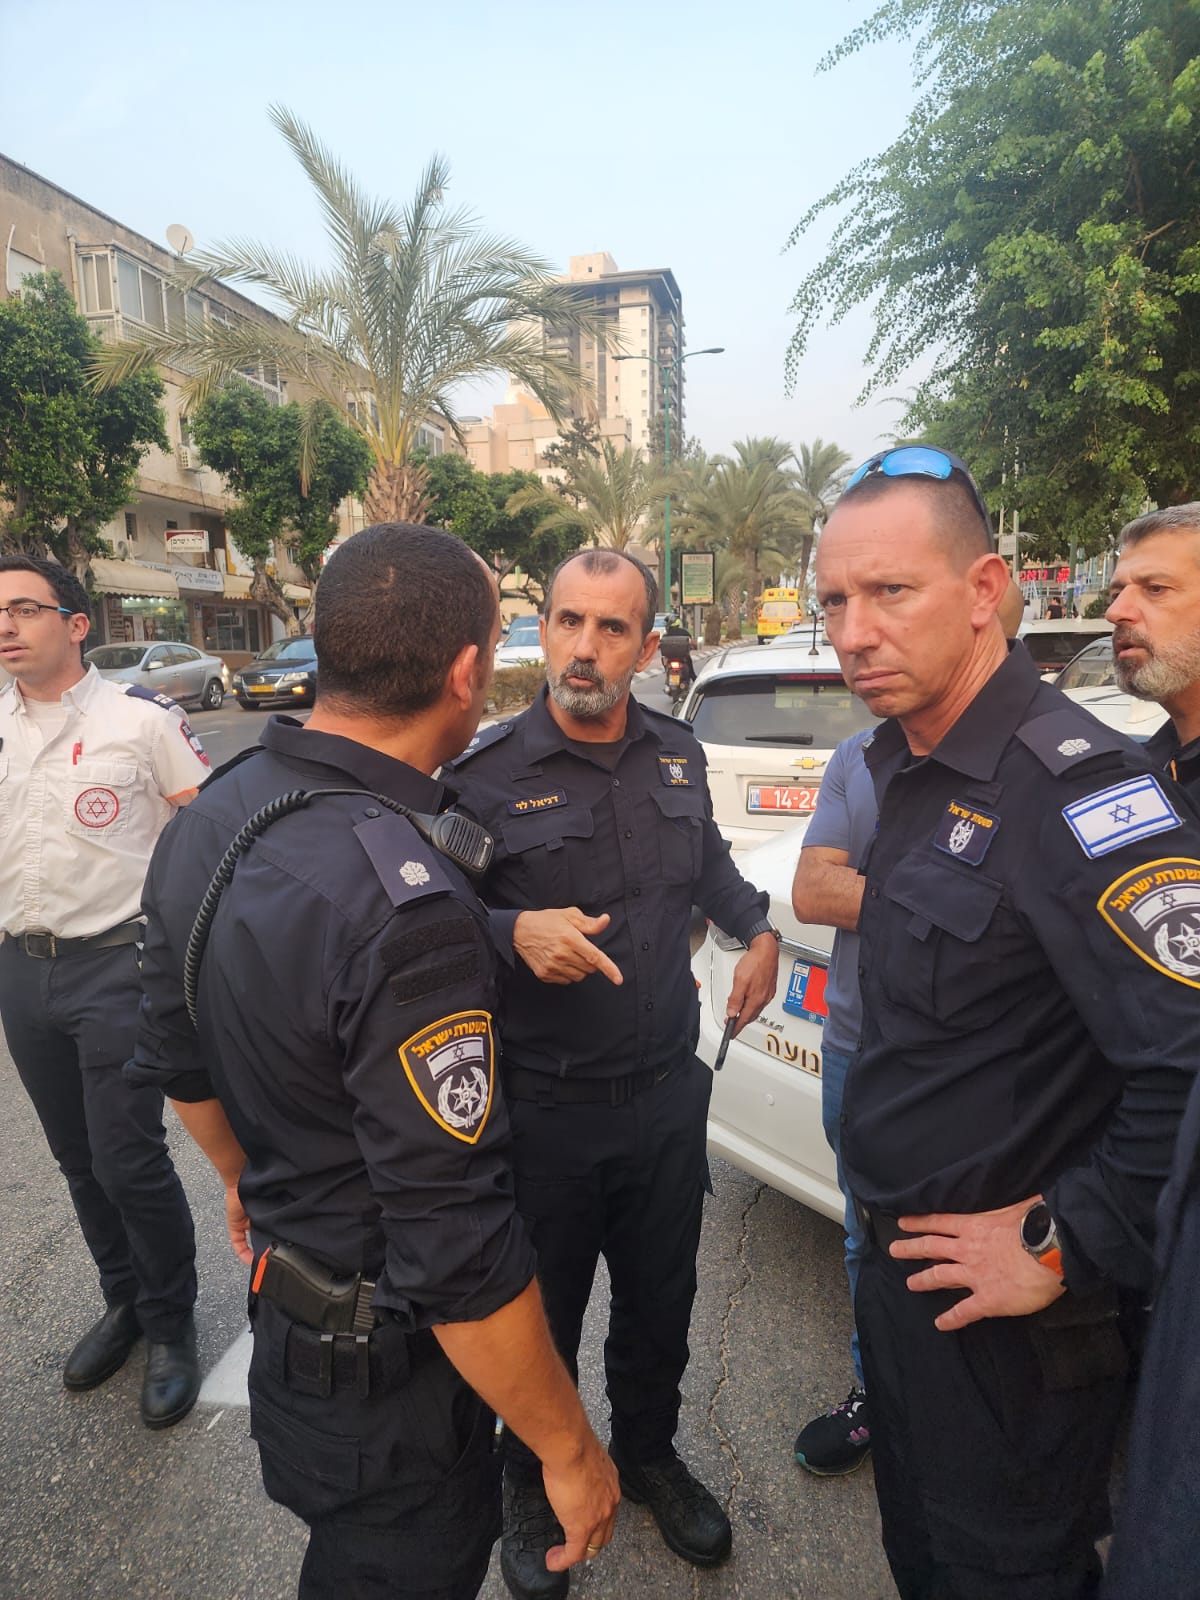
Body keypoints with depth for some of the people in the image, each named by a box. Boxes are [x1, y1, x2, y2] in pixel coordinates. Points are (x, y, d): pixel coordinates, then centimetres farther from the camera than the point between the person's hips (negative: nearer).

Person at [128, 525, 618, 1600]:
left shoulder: (210, 817, -7)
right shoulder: (408, 906, -35)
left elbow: (175, 1057, 7)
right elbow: (457, 1255, -30)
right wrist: (569, 1450, -14)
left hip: (282, 1300, 8)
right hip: (388, 1371, -7)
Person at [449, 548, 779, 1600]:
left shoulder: (678, 754, 2)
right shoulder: (489, 773, -14)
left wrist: (759, 931, 5)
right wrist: (515, 931, -30)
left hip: (668, 1091, 5)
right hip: (543, 1108, -4)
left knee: (661, 1300, 24)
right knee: (541, 1314, 18)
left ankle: (649, 1453, 53)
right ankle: (531, 1485, 48)